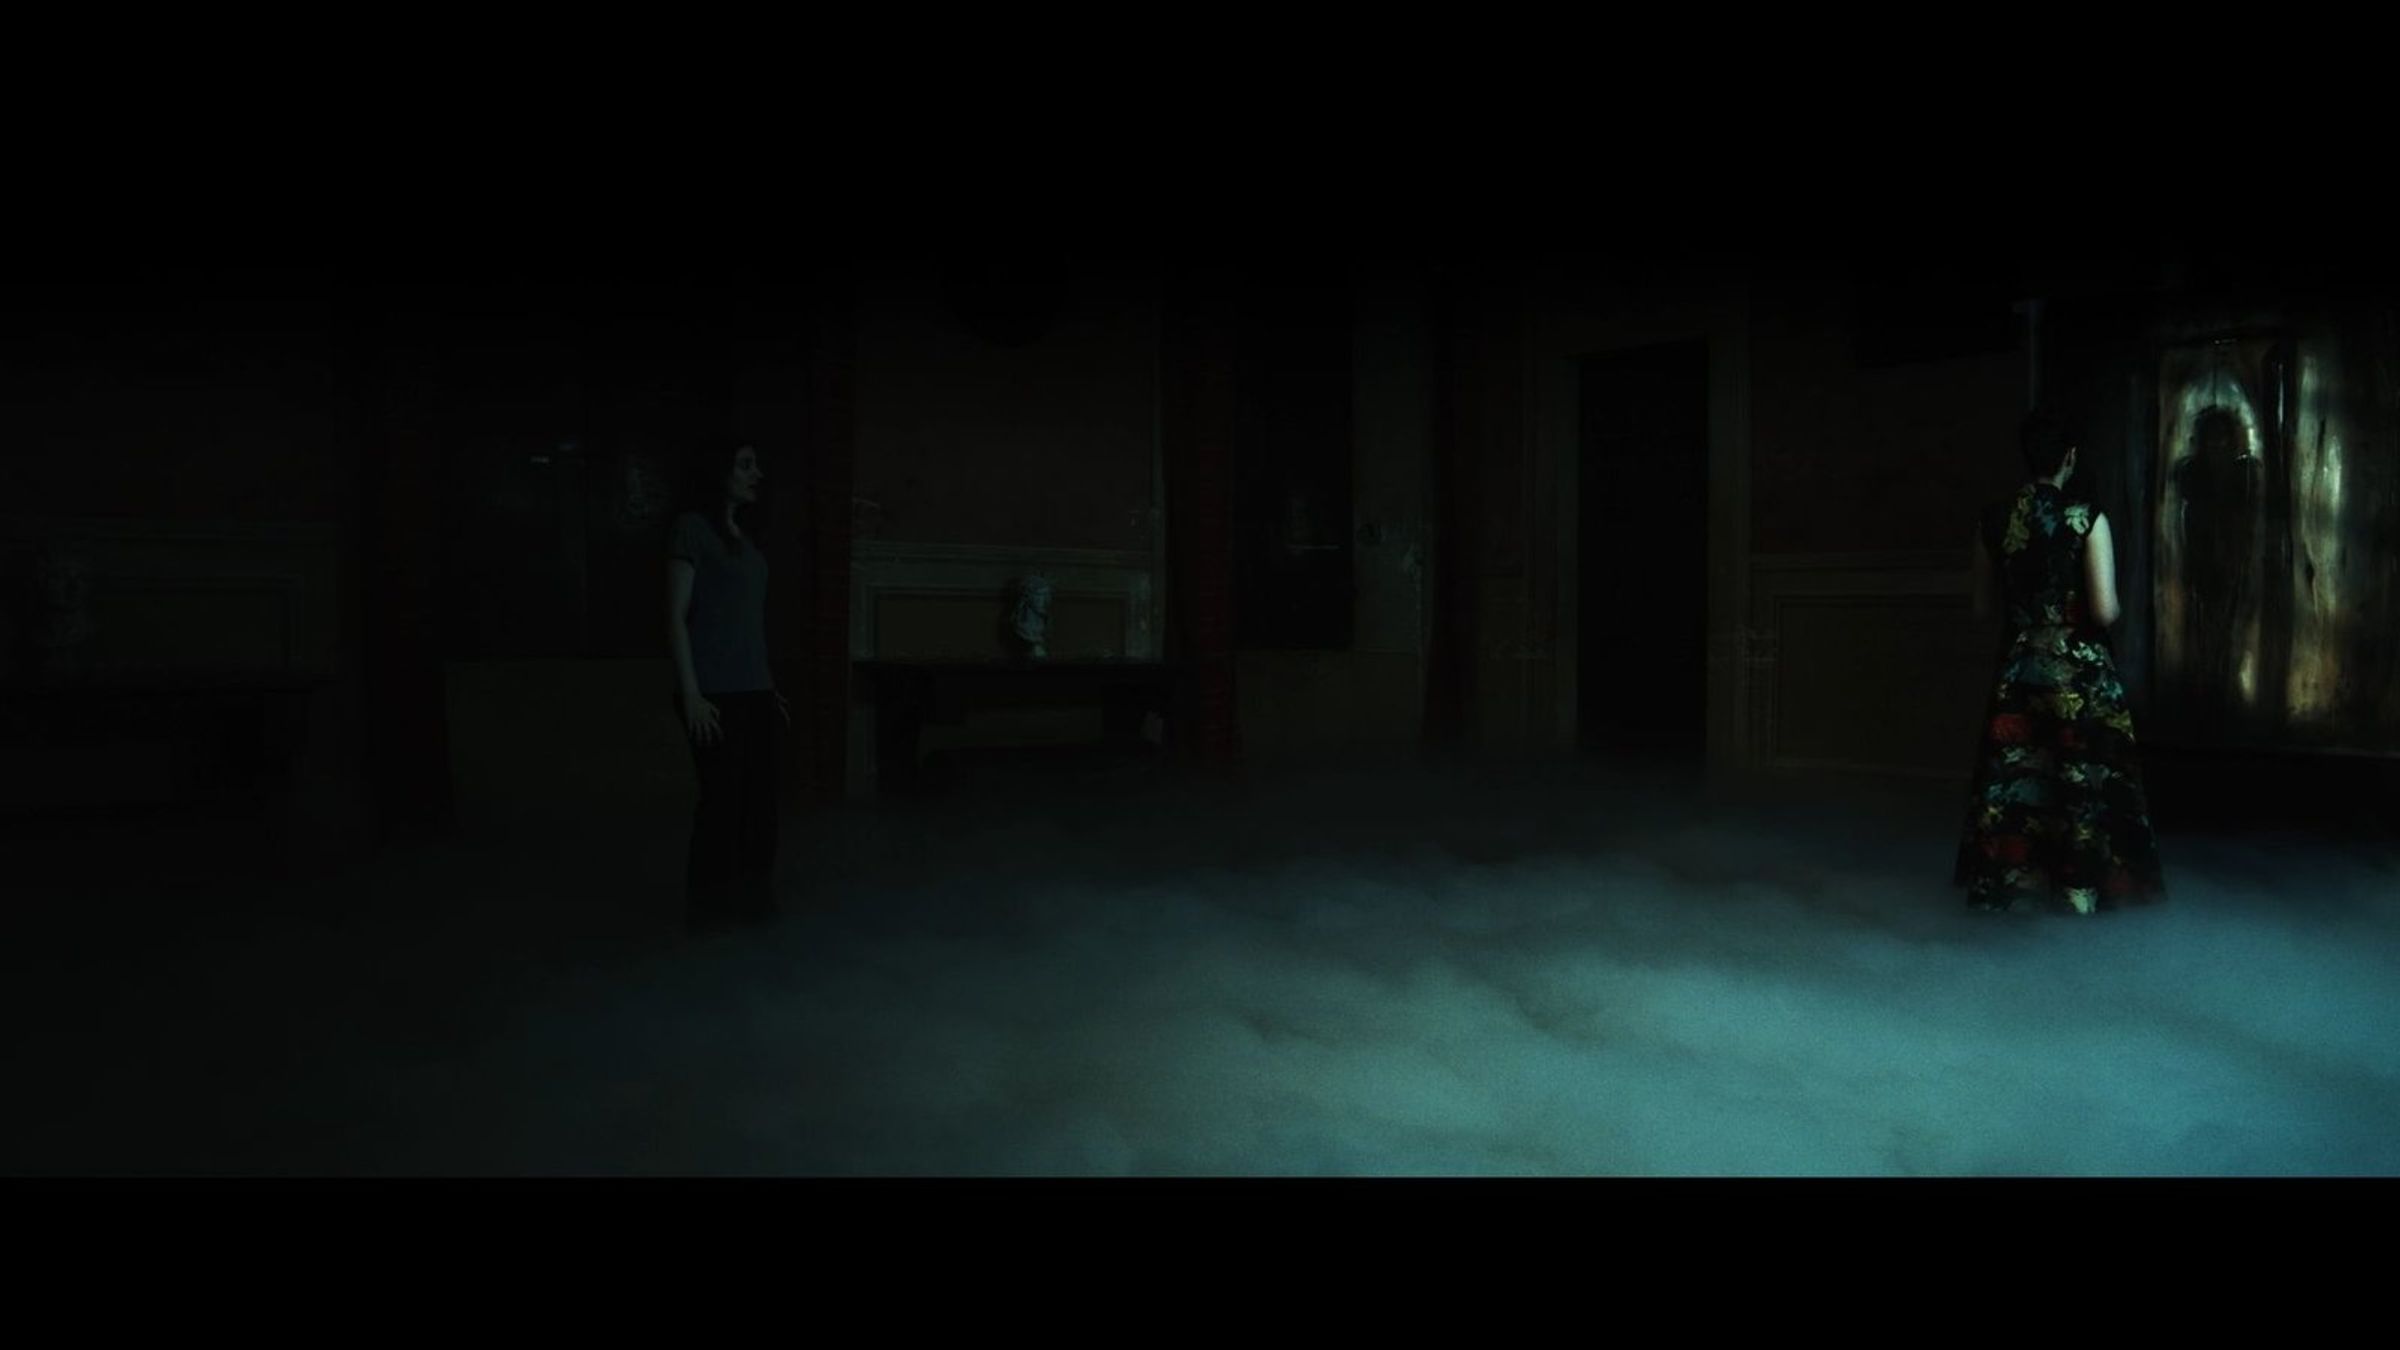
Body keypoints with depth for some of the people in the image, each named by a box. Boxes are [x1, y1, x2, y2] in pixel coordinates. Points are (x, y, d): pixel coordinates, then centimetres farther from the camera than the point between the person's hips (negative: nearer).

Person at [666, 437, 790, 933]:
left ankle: (752, 902, 16)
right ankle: (710, 911, 8)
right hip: (716, 694, -7)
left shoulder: (743, 539, 15)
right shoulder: (692, 528, -5)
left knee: (758, 798, 5)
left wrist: (770, 686, 17)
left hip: (754, 693, 7)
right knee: (722, 799, -3)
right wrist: (691, 694, -14)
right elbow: (676, 617, -9)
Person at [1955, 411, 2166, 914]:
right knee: (2083, 782, 8)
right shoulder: (2087, 518, -12)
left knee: (2009, 779, 12)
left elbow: (1982, 609, 6)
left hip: (2018, 670, 3)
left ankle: (2001, 882, 19)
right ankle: (2079, 889, 14)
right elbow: (2106, 611, -15)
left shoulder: (1994, 520, -1)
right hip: (2082, 674, -3)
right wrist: (2111, 609, 7)